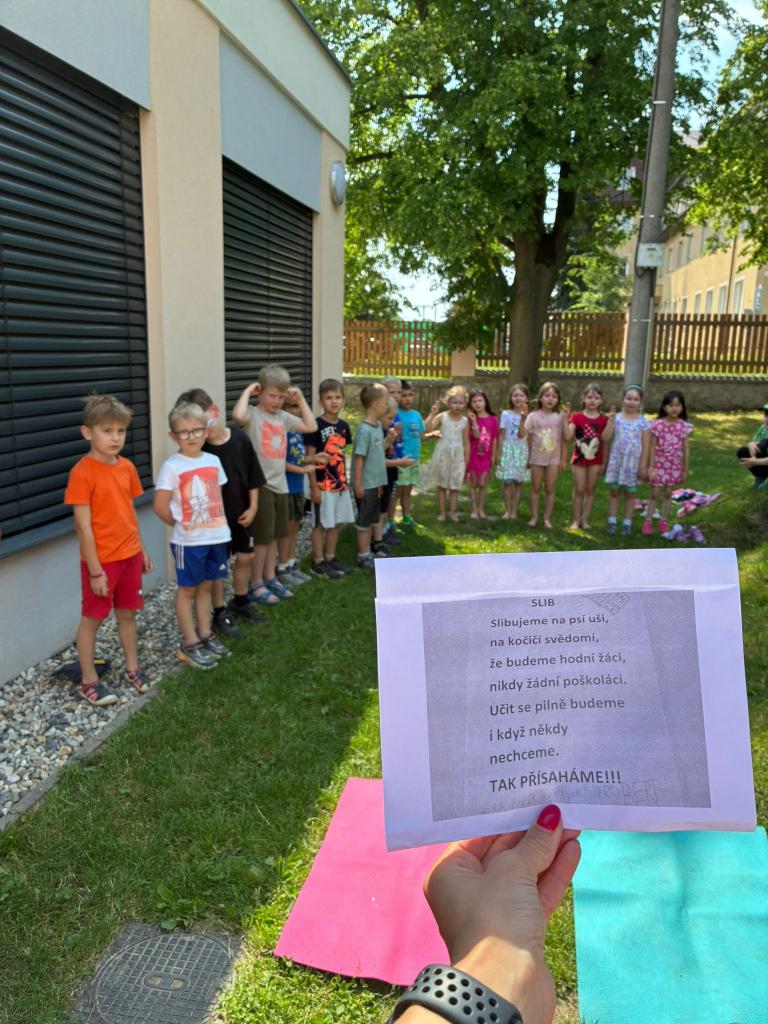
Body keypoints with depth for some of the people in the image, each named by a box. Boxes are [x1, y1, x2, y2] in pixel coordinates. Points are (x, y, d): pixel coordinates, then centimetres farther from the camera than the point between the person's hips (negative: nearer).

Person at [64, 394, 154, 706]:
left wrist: (141, 550, 14)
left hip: (129, 555, 6)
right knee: (92, 618, 9)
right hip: (101, 560, -6)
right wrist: (95, 570, -16)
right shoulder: (82, 472, -18)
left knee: (127, 613, 17)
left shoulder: (127, 467, 2)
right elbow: (83, 526, -17)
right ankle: (88, 681, 21)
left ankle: (132, 667, 33)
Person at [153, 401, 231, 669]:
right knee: (187, 588, 7)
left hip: (216, 536, 6)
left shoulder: (213, 461, 5)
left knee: (206, 585, 16)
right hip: (188, 541, -5)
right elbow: (160, 506, -14)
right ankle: (190, 644, 15)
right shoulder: (171, 466, -13)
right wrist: (181, 524, -1)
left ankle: (205, 635, 28)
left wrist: (220, 524, 8)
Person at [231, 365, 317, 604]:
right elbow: (238, 416, -34)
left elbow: (311, 426, 10)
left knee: (273, 535, 17)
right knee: (263, 537, 1)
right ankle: (256, 584, 13)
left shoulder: (283, 417, 10)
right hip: (260, 485, -7)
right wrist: (247, 391, -19)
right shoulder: (252, 414, -11)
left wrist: (300, 399, 8)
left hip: (280, 484, 7)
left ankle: (270, 578, 29)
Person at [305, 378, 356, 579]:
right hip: (323, 484, -7)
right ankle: (318, 563, 15)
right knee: (321, 524, 3)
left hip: (341, 483, 7)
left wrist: (345, 480, 14)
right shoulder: (316, 426, -14)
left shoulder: (343, 426, 6)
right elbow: (310, 457, -13)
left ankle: (330, 558, 29)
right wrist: (313, 486, -15)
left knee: (337, 523, 15)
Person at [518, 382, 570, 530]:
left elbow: (565, 438, -3)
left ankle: (547, 518, 14)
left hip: (554, 459, 0)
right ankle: (534, 516, 18)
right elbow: (521, 435, -13)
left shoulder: (560, 417, -2)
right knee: (535, 488, 9)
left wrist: (563, 458, -7)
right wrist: (523, 418, -24)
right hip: (537, 458, 0)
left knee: (550, 489, 5)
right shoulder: (533, 416, -5)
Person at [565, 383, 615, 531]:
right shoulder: (577, 417, -3)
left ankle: (585, 519, 17)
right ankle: (576, 520, 11)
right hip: (579, 458, -1)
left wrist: (610, 420, -21)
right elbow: (568, 435, -14)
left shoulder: (603, 419, 0)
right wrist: (565, 418, -23)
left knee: (590, 490, 8)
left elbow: (606, 438, -14)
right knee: (579, 490, 2)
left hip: (595, 460, 2)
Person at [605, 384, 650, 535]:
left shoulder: (643, 422, -3)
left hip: (633, 463, -1)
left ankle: (627, 523, 18)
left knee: (630, 494, 10)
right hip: (616, 461, 1)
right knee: (613, 492, 8)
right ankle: (611, 521, 16)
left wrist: (642, 466, -5)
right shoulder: (616, 418, -1)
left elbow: (645, 446, -2)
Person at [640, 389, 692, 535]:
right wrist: (651, 467, -8)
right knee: (654, 494, 3)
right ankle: (648, 521, 13)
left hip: (675, 467, 2)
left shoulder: (684, 426, -4)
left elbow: (685, 450, 2)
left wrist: (685, 470, 4)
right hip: (659, 465, -2)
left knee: (668, 494, 12)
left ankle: (663, 521, 24)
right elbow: (652, 447, -6)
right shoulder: (657, 424, -10)